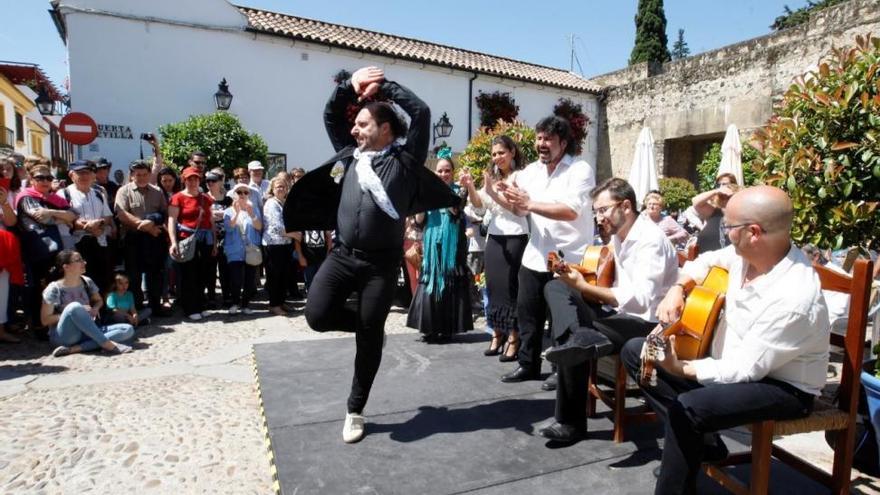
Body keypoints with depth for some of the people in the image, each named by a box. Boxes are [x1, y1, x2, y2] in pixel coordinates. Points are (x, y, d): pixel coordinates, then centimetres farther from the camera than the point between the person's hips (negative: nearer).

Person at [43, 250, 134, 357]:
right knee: (74, 307, -34)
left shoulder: (87, 282, 5)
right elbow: (45, 320, -7)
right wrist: (73, 312, -15)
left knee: (128, 330, -16)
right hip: (64, 336, -5)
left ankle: (74, 349, -28)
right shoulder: (54, 289, -7)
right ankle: (107, 344, -32)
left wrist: (95, 309, -3)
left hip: (87, 332, 5)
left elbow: (99, 300, 20)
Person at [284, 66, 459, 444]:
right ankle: (368, 325, 21)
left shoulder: (405, 159, -1)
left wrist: (384, 85, 2)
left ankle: (355, 410, 25)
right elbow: (330, 115, 20)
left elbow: (421, 112, -6)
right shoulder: (349, 153, 12)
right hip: (342, 254, 4)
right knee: (318, 315, -12)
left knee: (369, 339, 4)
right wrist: (350, 85, 5)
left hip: (382, 262, -4)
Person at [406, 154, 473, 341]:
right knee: (430, 281, 2)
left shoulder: (458, 190, 3)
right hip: (432, 243, 3)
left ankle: (446, 328, 3)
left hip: (451, 244, -3)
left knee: (449, 283, -3)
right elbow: (419, 219, 6)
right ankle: (430, 328, 8)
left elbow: (455, 210, -15)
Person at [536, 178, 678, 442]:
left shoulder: (651, 239, -18)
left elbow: (639, 300, -29)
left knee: (572, 342, -32)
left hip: (647, 323, -9)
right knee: (555, 288, -11)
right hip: (620, 312, 9)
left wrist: (584, 287, -30)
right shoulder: (619, 234, 11)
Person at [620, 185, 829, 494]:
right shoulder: (746, 254, -8)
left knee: (686, 408, -35)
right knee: (635, 352, 2)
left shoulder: (793, 299, -31)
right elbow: (705, 261, 13)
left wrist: (679, 368, -28)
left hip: (783, 386, -9)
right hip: (730, 362, 9)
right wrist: (677, 290, -6)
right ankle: (702, 440, -2)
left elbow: (746, 369, -28)